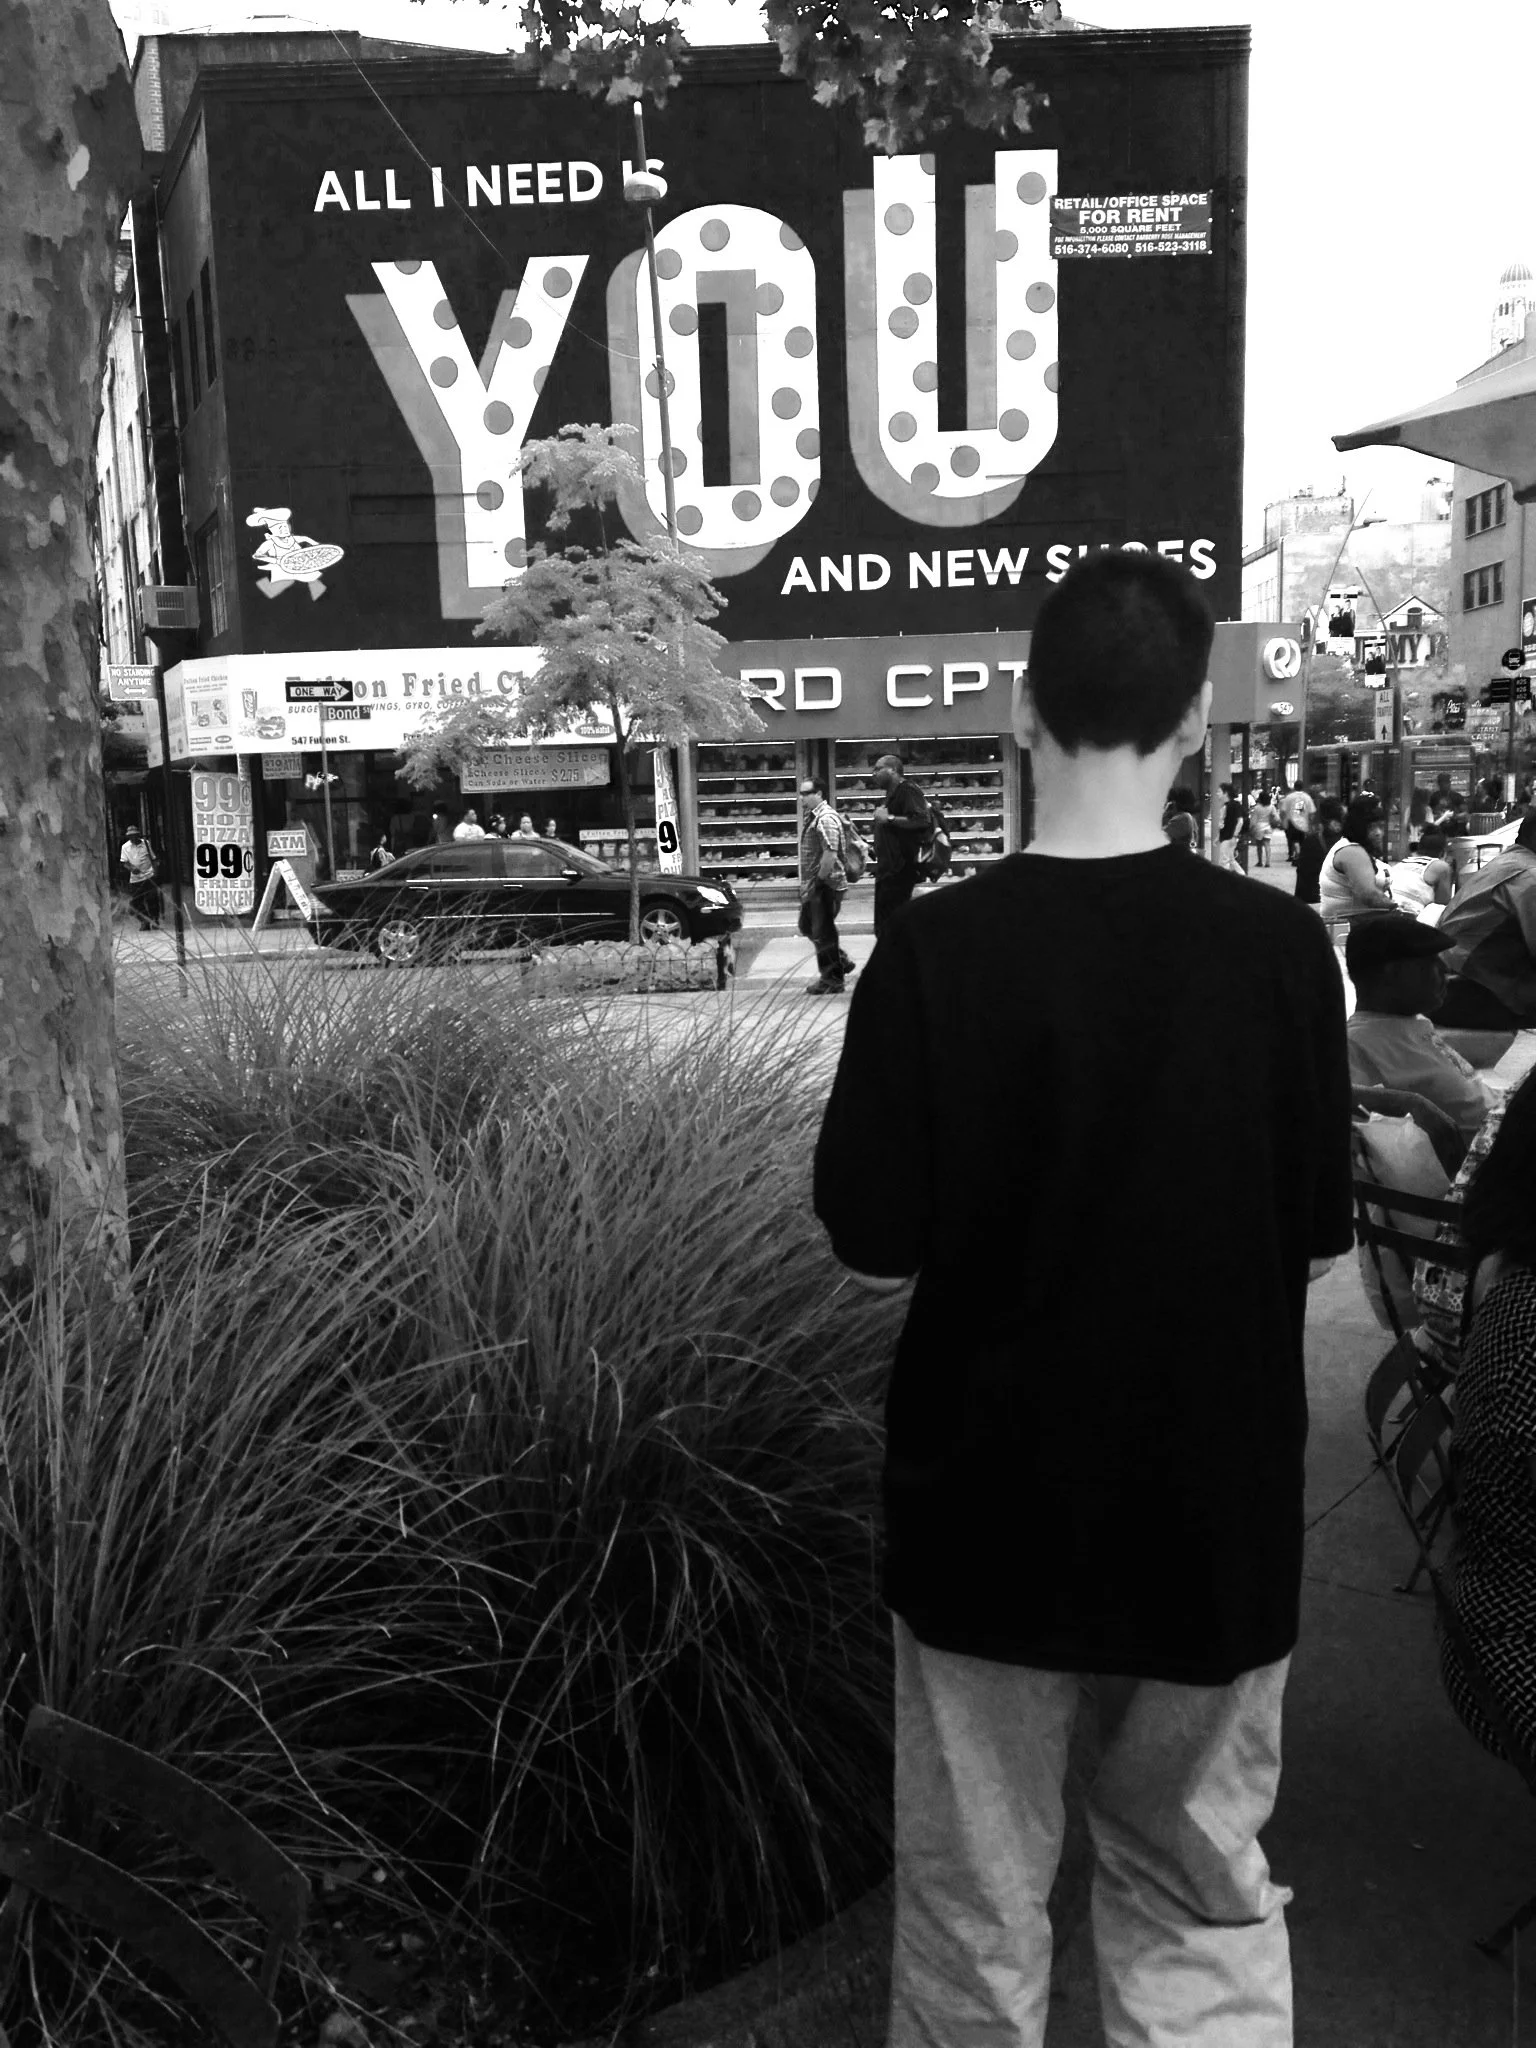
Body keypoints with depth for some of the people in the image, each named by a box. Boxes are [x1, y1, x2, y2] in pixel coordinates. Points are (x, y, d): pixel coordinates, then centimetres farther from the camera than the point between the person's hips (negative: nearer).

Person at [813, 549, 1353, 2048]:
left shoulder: (936, 950, -15)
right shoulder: (1278, 945, -10)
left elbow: (875, 1257, -12)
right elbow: (1317, 1242, -3)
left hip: (991, 1505, -1)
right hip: (1217, 1506, 2)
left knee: (975, 1921, 17)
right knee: (1204, 1895, 21)